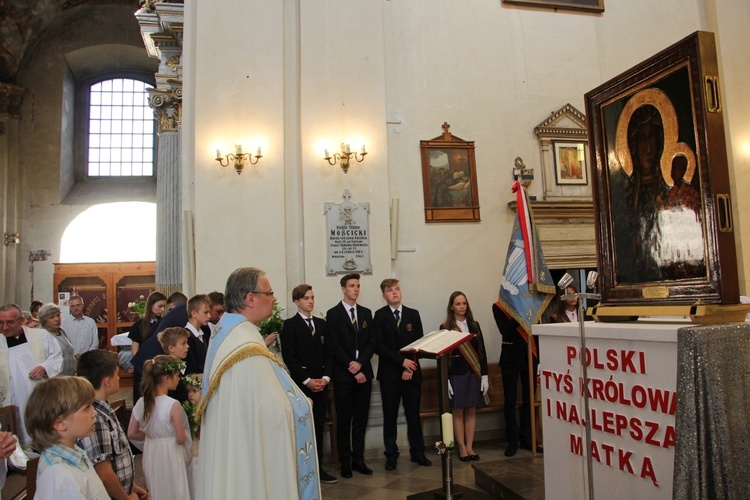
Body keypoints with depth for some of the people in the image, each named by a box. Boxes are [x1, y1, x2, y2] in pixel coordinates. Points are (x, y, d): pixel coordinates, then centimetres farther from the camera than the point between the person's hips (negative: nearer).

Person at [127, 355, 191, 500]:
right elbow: (181, 439, -18)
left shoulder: (141, 403, -7)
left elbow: (131, 434, 1)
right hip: (170, 455, -6)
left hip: (150, 454, 6)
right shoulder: (173, 405, -23)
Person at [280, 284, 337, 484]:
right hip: (301, 384, -4)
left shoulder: (322, 324, 14)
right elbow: (289, 357, -9)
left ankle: (317, 468, 15)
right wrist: (307, 380, -12)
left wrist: (325, 377, -4)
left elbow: (328, 353, 11)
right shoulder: (290, 325, -2)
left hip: (321, 383, 5)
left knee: (318, 427, 8)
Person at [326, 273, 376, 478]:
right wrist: (353, 370, -11)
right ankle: (345, 462, 13)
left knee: (361, 420, 9)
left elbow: (371, 343, 7)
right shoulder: (333, 314, -3)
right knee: (344, 421, 3)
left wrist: (360, 363, -9)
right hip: (343, 375, -4)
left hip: (363, 372, 4)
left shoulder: (366, 313, 11)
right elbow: (334, 346, -8)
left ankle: (358, 459, 19)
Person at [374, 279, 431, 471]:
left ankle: (417, 452, 21)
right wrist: (402, 361, -14)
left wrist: (409, 367, -7)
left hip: (412, 372, 2)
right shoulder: (380, 315, -2)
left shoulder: (413, 314, 7)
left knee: (413, 415, 9)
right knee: (390, 417, 5)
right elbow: (378, 346, -8)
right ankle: (391, 455, 15)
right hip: (389, 374, -2)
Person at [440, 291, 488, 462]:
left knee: (471, 411, 7)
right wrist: (445, 379, -8)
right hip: (456, 374, -3)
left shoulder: (474, 325, 8)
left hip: (474, 373, 3)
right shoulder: (445, 328, -2)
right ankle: (462, 448, 12)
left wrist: (485, 375, 3)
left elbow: (482, 351, 8)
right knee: (458, 412, 2)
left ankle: (470, 447, 15)